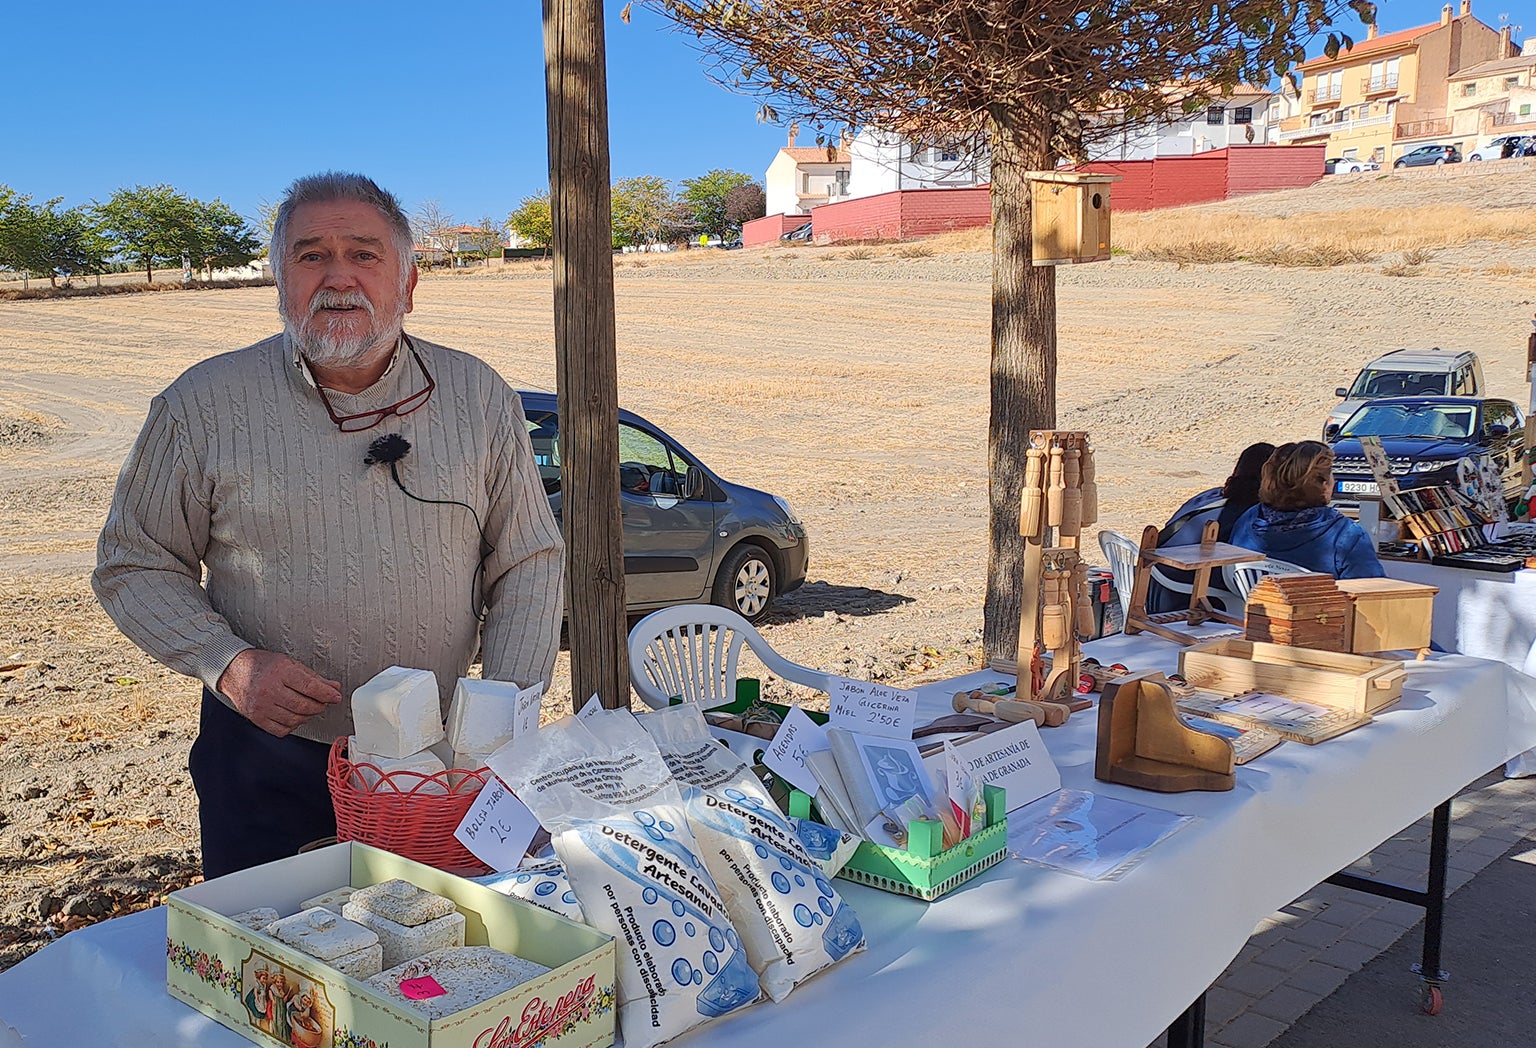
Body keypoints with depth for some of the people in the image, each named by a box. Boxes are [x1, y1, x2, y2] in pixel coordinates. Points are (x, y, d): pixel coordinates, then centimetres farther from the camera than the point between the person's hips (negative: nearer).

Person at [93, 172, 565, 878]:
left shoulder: (479, 398, -1)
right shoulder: (203, 404, -5)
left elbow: (530, 562, 3)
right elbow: (132, 565, 2)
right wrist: (228, 663, -15)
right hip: (266, 763, -1)